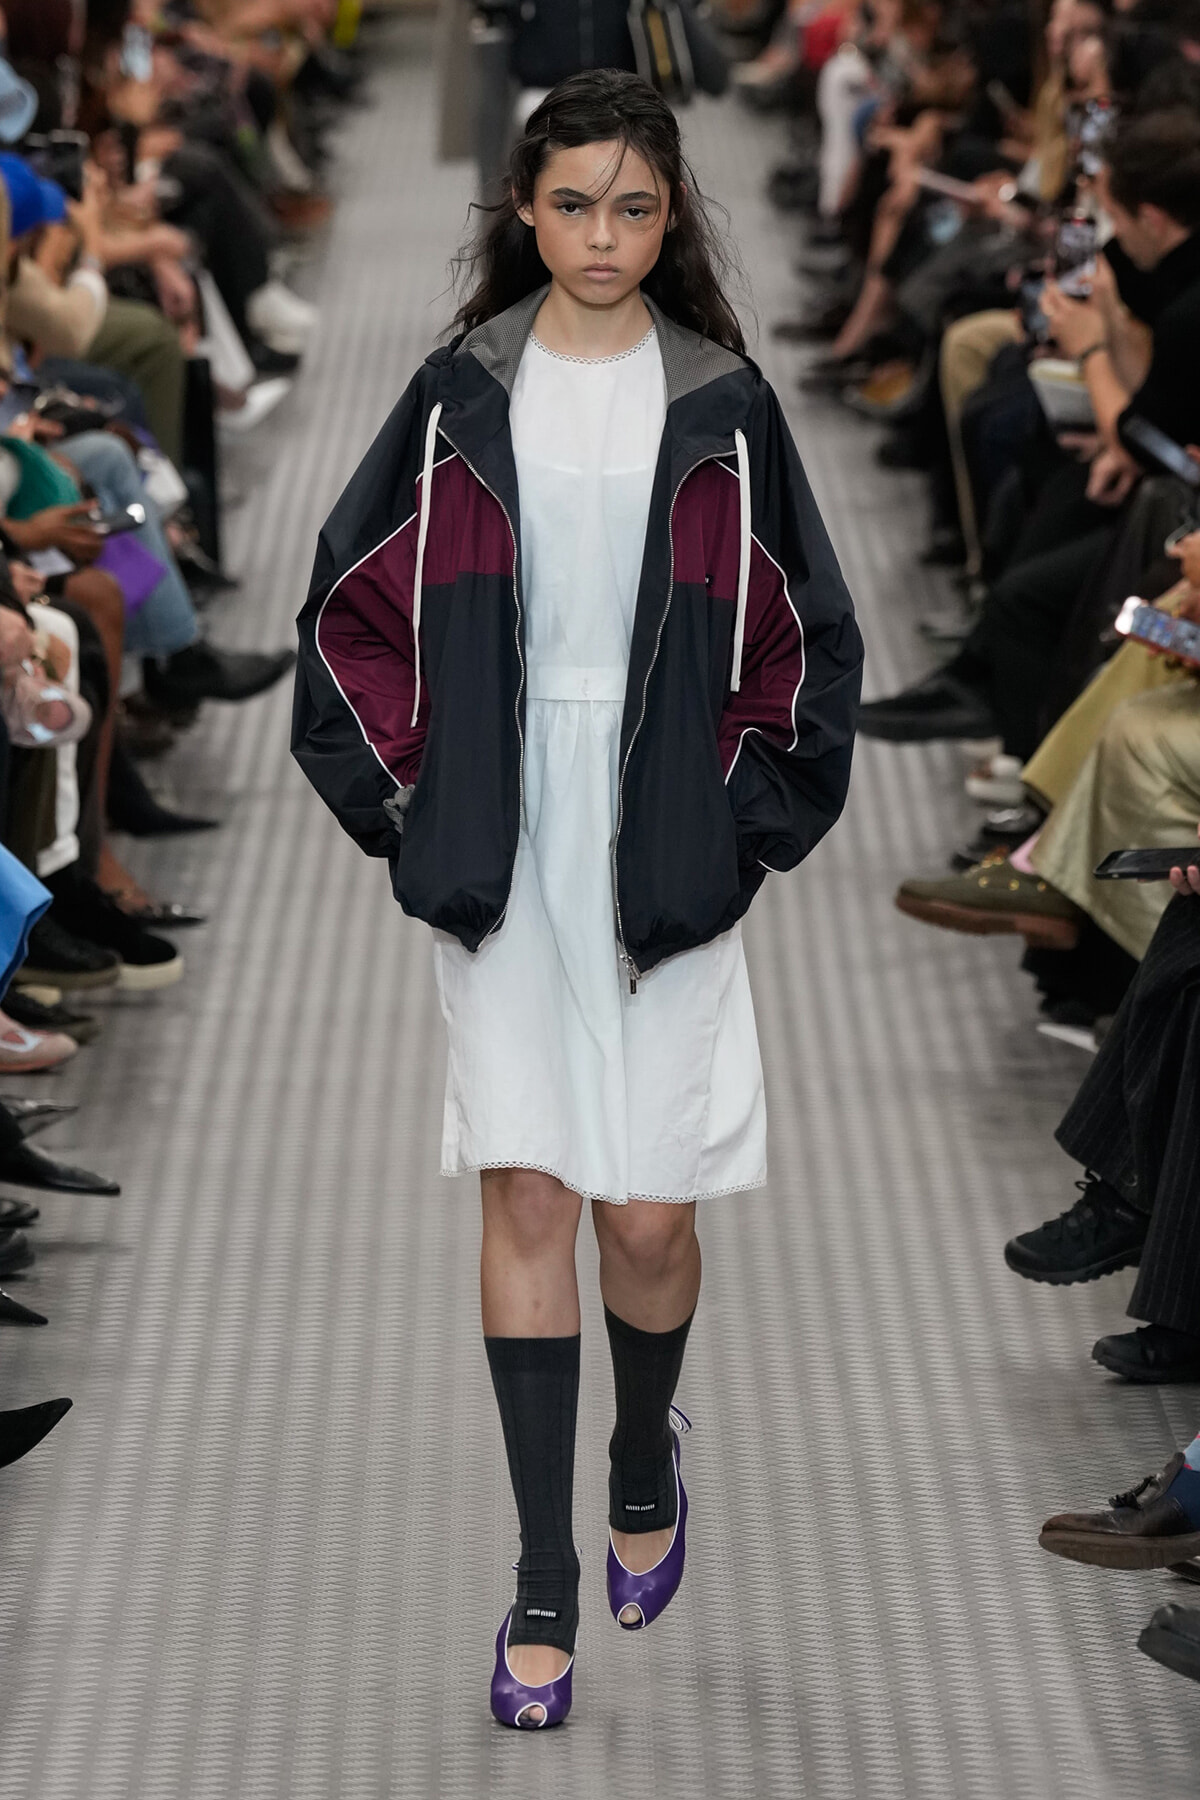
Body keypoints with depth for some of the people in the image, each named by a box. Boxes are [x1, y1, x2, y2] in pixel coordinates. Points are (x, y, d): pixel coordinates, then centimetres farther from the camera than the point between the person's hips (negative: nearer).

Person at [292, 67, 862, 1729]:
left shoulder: (723, 404, 1)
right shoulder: (463, 395, 2)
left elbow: (805, 637, 6)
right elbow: (354, 606, 7)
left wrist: (750, 823, -1)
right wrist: (404, 802, 0)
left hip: (664, 859, 0)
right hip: (502, 856, 0)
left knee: (647, 1209, 2)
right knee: (527, 1198, -1)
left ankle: (645, 1464, 33)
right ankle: (546, 1581, 6)